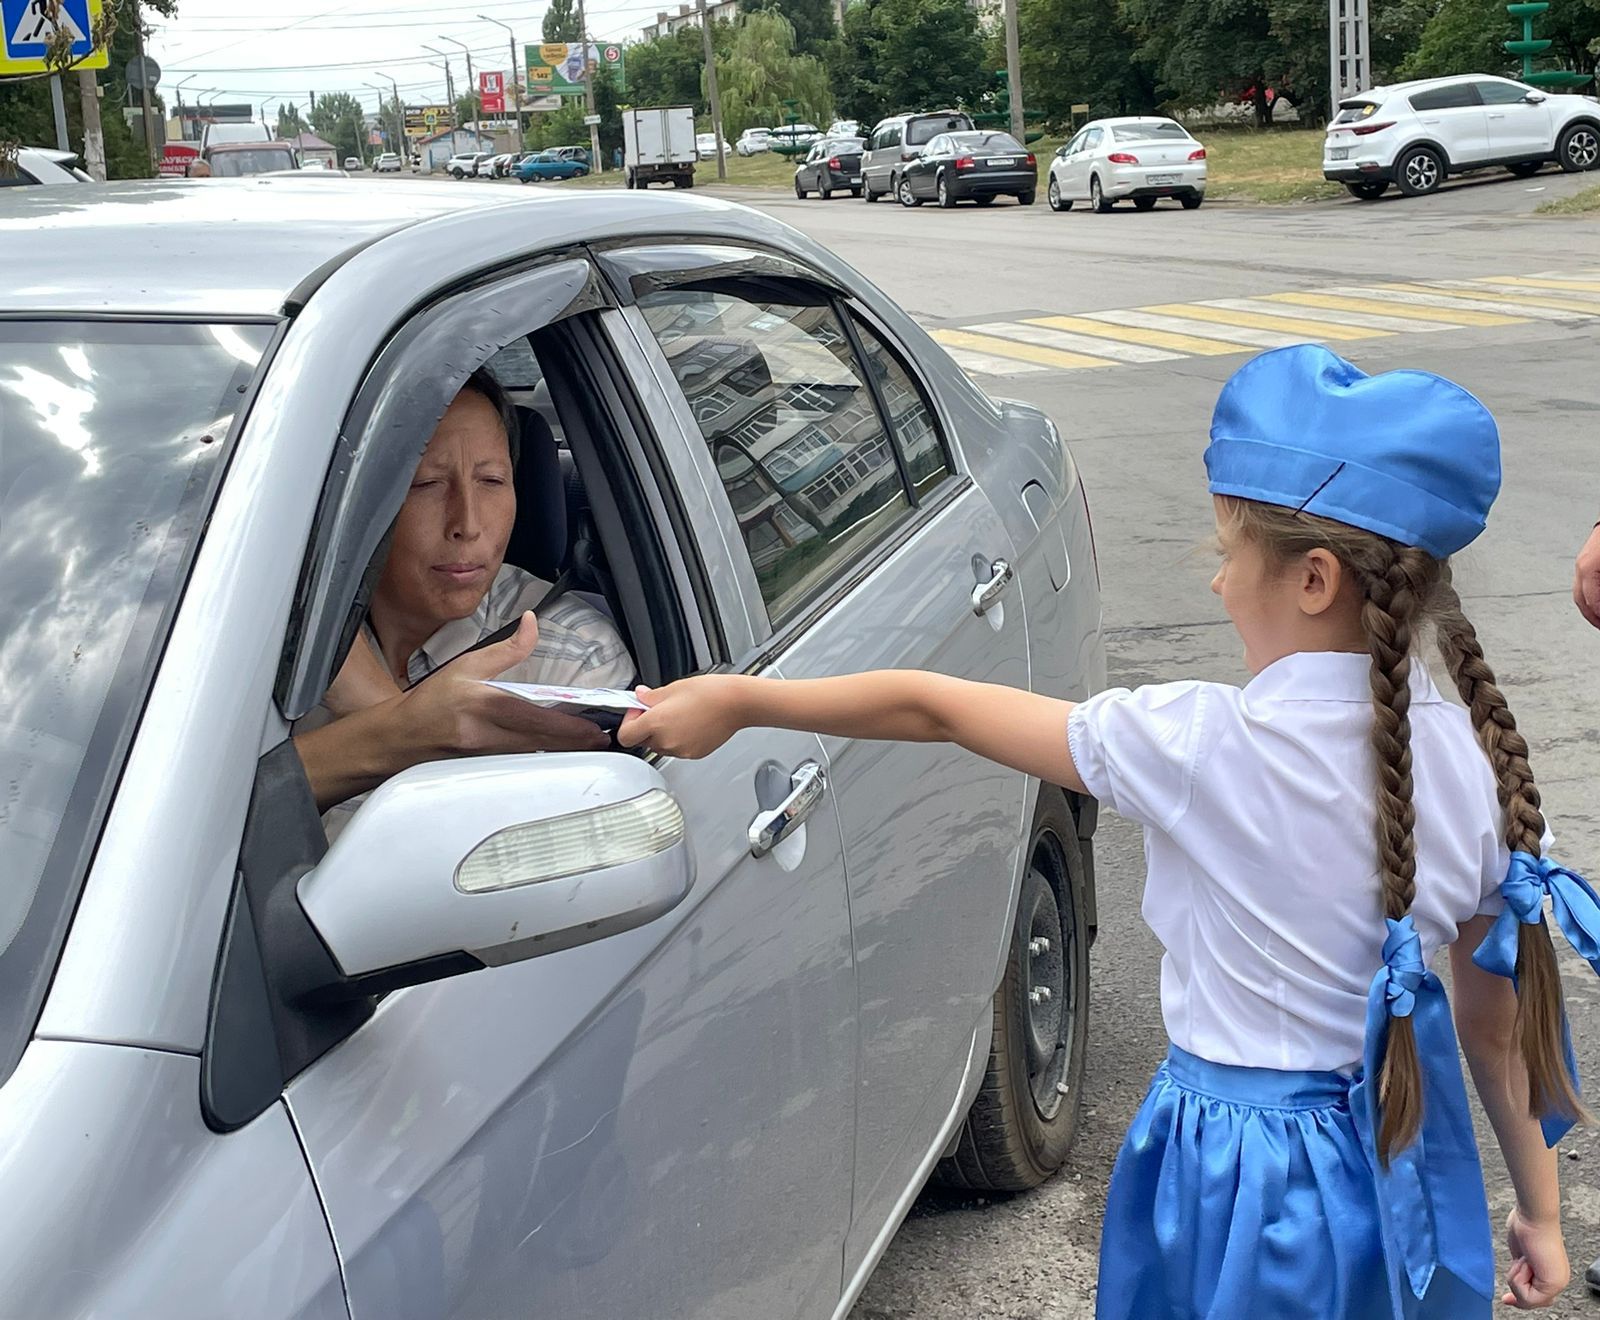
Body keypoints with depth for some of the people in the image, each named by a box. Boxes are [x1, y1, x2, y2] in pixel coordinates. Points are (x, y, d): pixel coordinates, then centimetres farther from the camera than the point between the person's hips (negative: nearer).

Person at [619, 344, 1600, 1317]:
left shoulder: (1198, 745, -24)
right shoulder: (1475, 762, -9)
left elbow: (930, 708, -15)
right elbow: (1500, 1019, 0)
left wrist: (737, 699, -3)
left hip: (1243, 1178, -5)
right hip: (1409, 1162, 5)